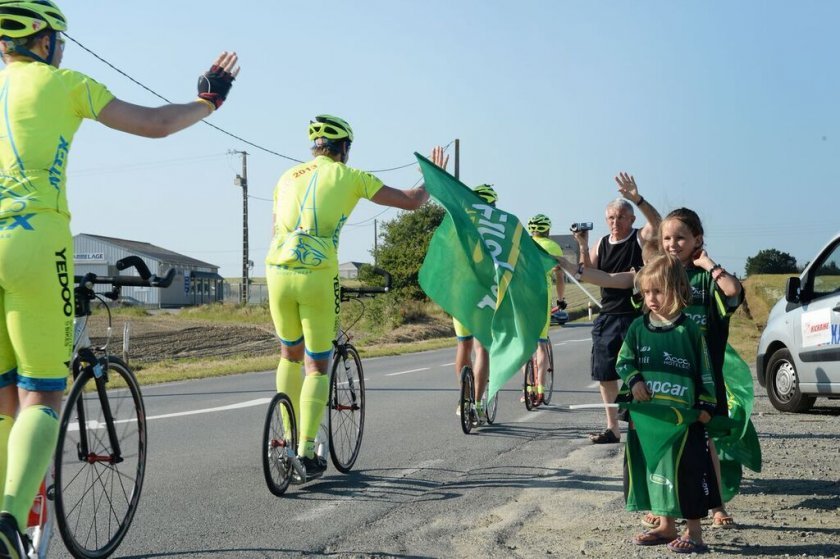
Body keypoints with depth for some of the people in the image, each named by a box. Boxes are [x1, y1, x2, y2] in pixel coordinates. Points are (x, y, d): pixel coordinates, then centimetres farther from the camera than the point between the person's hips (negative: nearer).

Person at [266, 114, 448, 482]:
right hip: (316, 276, -4)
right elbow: (411, 201, 9)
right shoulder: (350, 176, 8)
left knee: (289, 356, 24)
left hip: (277, 272, 4)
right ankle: (306, 451, -1)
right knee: (317, 366, 7)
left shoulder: (288, 176, 20)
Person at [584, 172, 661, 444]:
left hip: (634, 317, -5)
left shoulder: (640, 239, -4)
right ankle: (613, 429, 19)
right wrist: (582, 246, -8)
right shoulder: (602, 244, 10)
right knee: (604, 376, 8)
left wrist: (637, 199, -39)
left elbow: (657, 222, -25)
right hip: (607, 317, 6)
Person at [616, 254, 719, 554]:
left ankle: (693, 531, 10)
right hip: (646, 415, 5)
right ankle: (666, 525, 27)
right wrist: (634, 381, -9)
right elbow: (623, 361, 9)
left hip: (683, 417, -4)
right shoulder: (638, 327, 5)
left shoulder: (689, 330, -5)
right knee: (652, 469, 12)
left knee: (686, 472, -2)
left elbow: (705, 370, 0)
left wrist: (706, 405, -1)